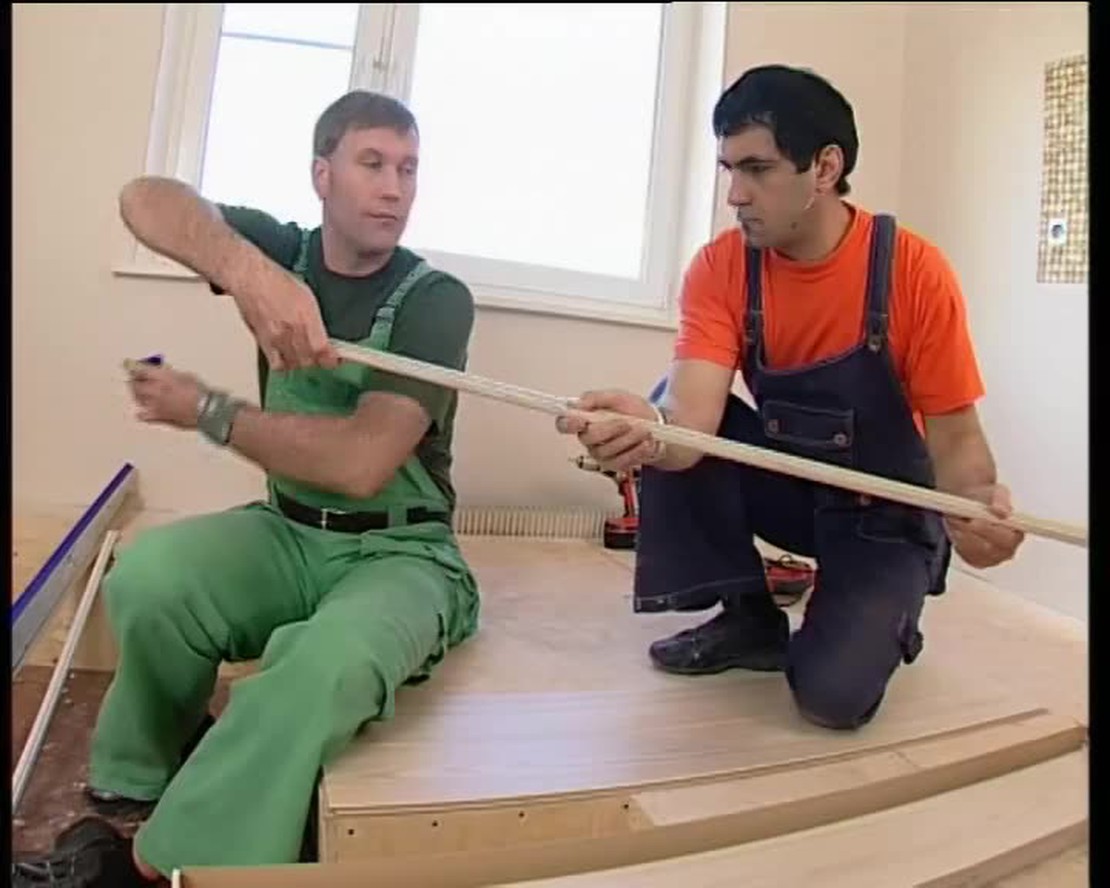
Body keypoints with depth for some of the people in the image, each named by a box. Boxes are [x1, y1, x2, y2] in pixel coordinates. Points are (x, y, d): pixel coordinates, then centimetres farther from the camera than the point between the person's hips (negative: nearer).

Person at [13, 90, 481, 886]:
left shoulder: (435, 300, -12)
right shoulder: (282, 250, 1)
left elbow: (360, 461, -24)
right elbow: (148, 200, -18)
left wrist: (206, 410, -14)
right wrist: (245, 271, -38)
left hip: (399, 554, -3)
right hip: (287, 535, 4)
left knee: (326, 664, -35)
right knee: (148, 574, -26)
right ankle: (138, 794, 2)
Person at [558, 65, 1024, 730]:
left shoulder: (914, 271, -20)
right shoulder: (720, 267, -14)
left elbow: (955, 434, -14)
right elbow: (693, 417, -28)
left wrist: (975, 504, -37)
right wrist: (653, 430, -52)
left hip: (886, 510, -3)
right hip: (786, 484, 3)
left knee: (834, 692, -22)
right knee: (668, 414, -23)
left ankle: (883, 618, 17)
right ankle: (750, 618, -5)